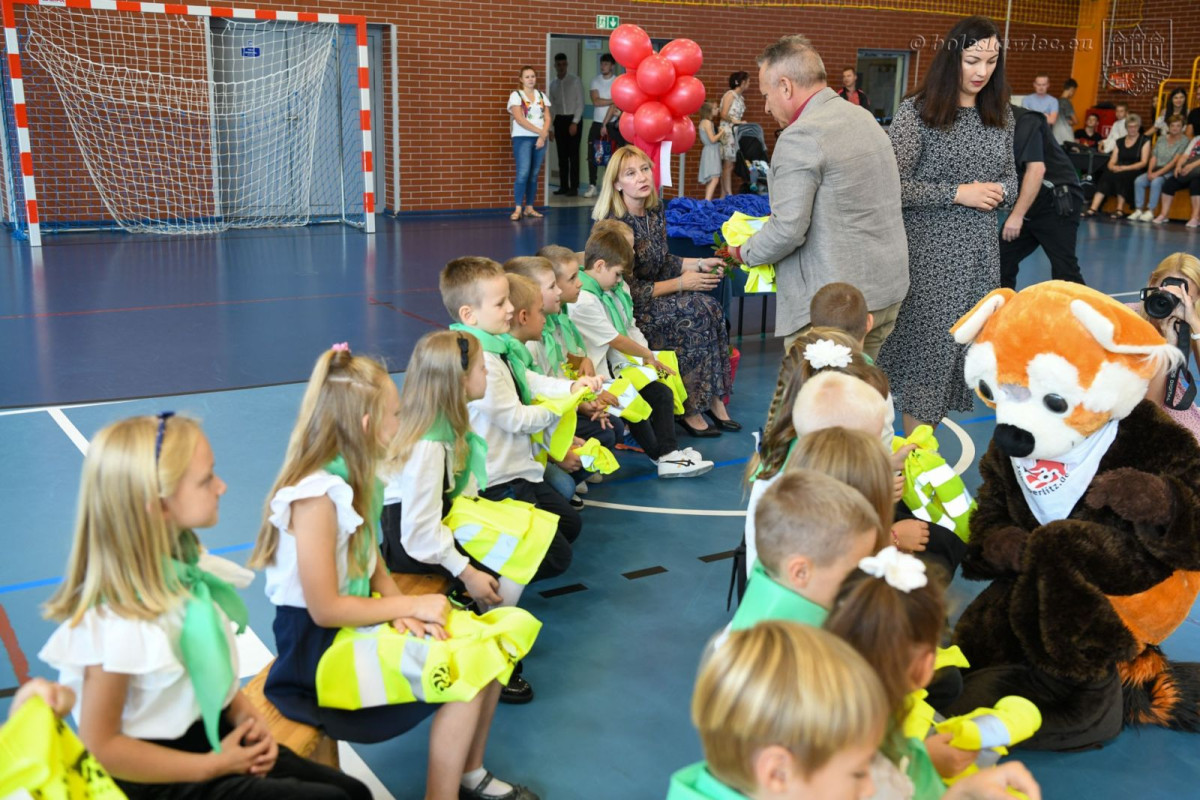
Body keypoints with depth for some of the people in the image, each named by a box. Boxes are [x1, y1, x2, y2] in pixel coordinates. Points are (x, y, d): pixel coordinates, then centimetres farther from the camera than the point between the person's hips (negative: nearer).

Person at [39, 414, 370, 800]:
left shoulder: (178, 568, -3)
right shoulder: (118, 622, -27)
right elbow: (101, 746, -18)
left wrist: (244, 714, -3)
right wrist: (213, 766, -15)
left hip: (210, 733, 8)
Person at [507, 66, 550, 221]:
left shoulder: (542, 96, 14)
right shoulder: (516, 95, 0)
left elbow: (547, 118, 7)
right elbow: (520, 119, -10)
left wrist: (543, 136, -9)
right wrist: (539, 131, -12)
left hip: (540, 138, 4)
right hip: (522, 138, -4)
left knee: (534, 174, 4)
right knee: (523, 173, -15)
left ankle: (529, 207, 9)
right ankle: (518, 209, -13)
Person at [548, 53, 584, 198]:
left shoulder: (575, 80, -3)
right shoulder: (553, 84, 10)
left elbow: (580, 103, -6)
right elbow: (551, 106, 12)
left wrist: (574, 122, -14)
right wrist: (550, 128, 7)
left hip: (573, 119, -4)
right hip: (559, 120, 4)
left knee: (573, 154, -5)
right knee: (562, 155, 6)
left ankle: (574, 187, -2)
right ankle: (563, 186, 11)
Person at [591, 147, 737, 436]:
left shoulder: (654, 211, 3)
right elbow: (627, 290, -21)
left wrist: (699, 264, -1)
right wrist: (680, 284, -18)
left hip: (652, 291, 8)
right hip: (627, 309, -8)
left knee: (711, 308, -13)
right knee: (694, 315, -22)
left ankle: (712, 399, -8)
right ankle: (689, 410, -11)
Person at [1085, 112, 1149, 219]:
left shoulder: (1144, 141, 6)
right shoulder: (1120, 142, 18)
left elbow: (1143, 162, -4)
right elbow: (1111, 163, 11)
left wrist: (1124, 168, -17)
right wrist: (1113, 167, -15)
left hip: (1136, 172, -4)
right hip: (1119, 170, 4)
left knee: (1119, 176, -36)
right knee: (1106, 175, -28)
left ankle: (1120, 210, -31)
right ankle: (1093, 208, -40)